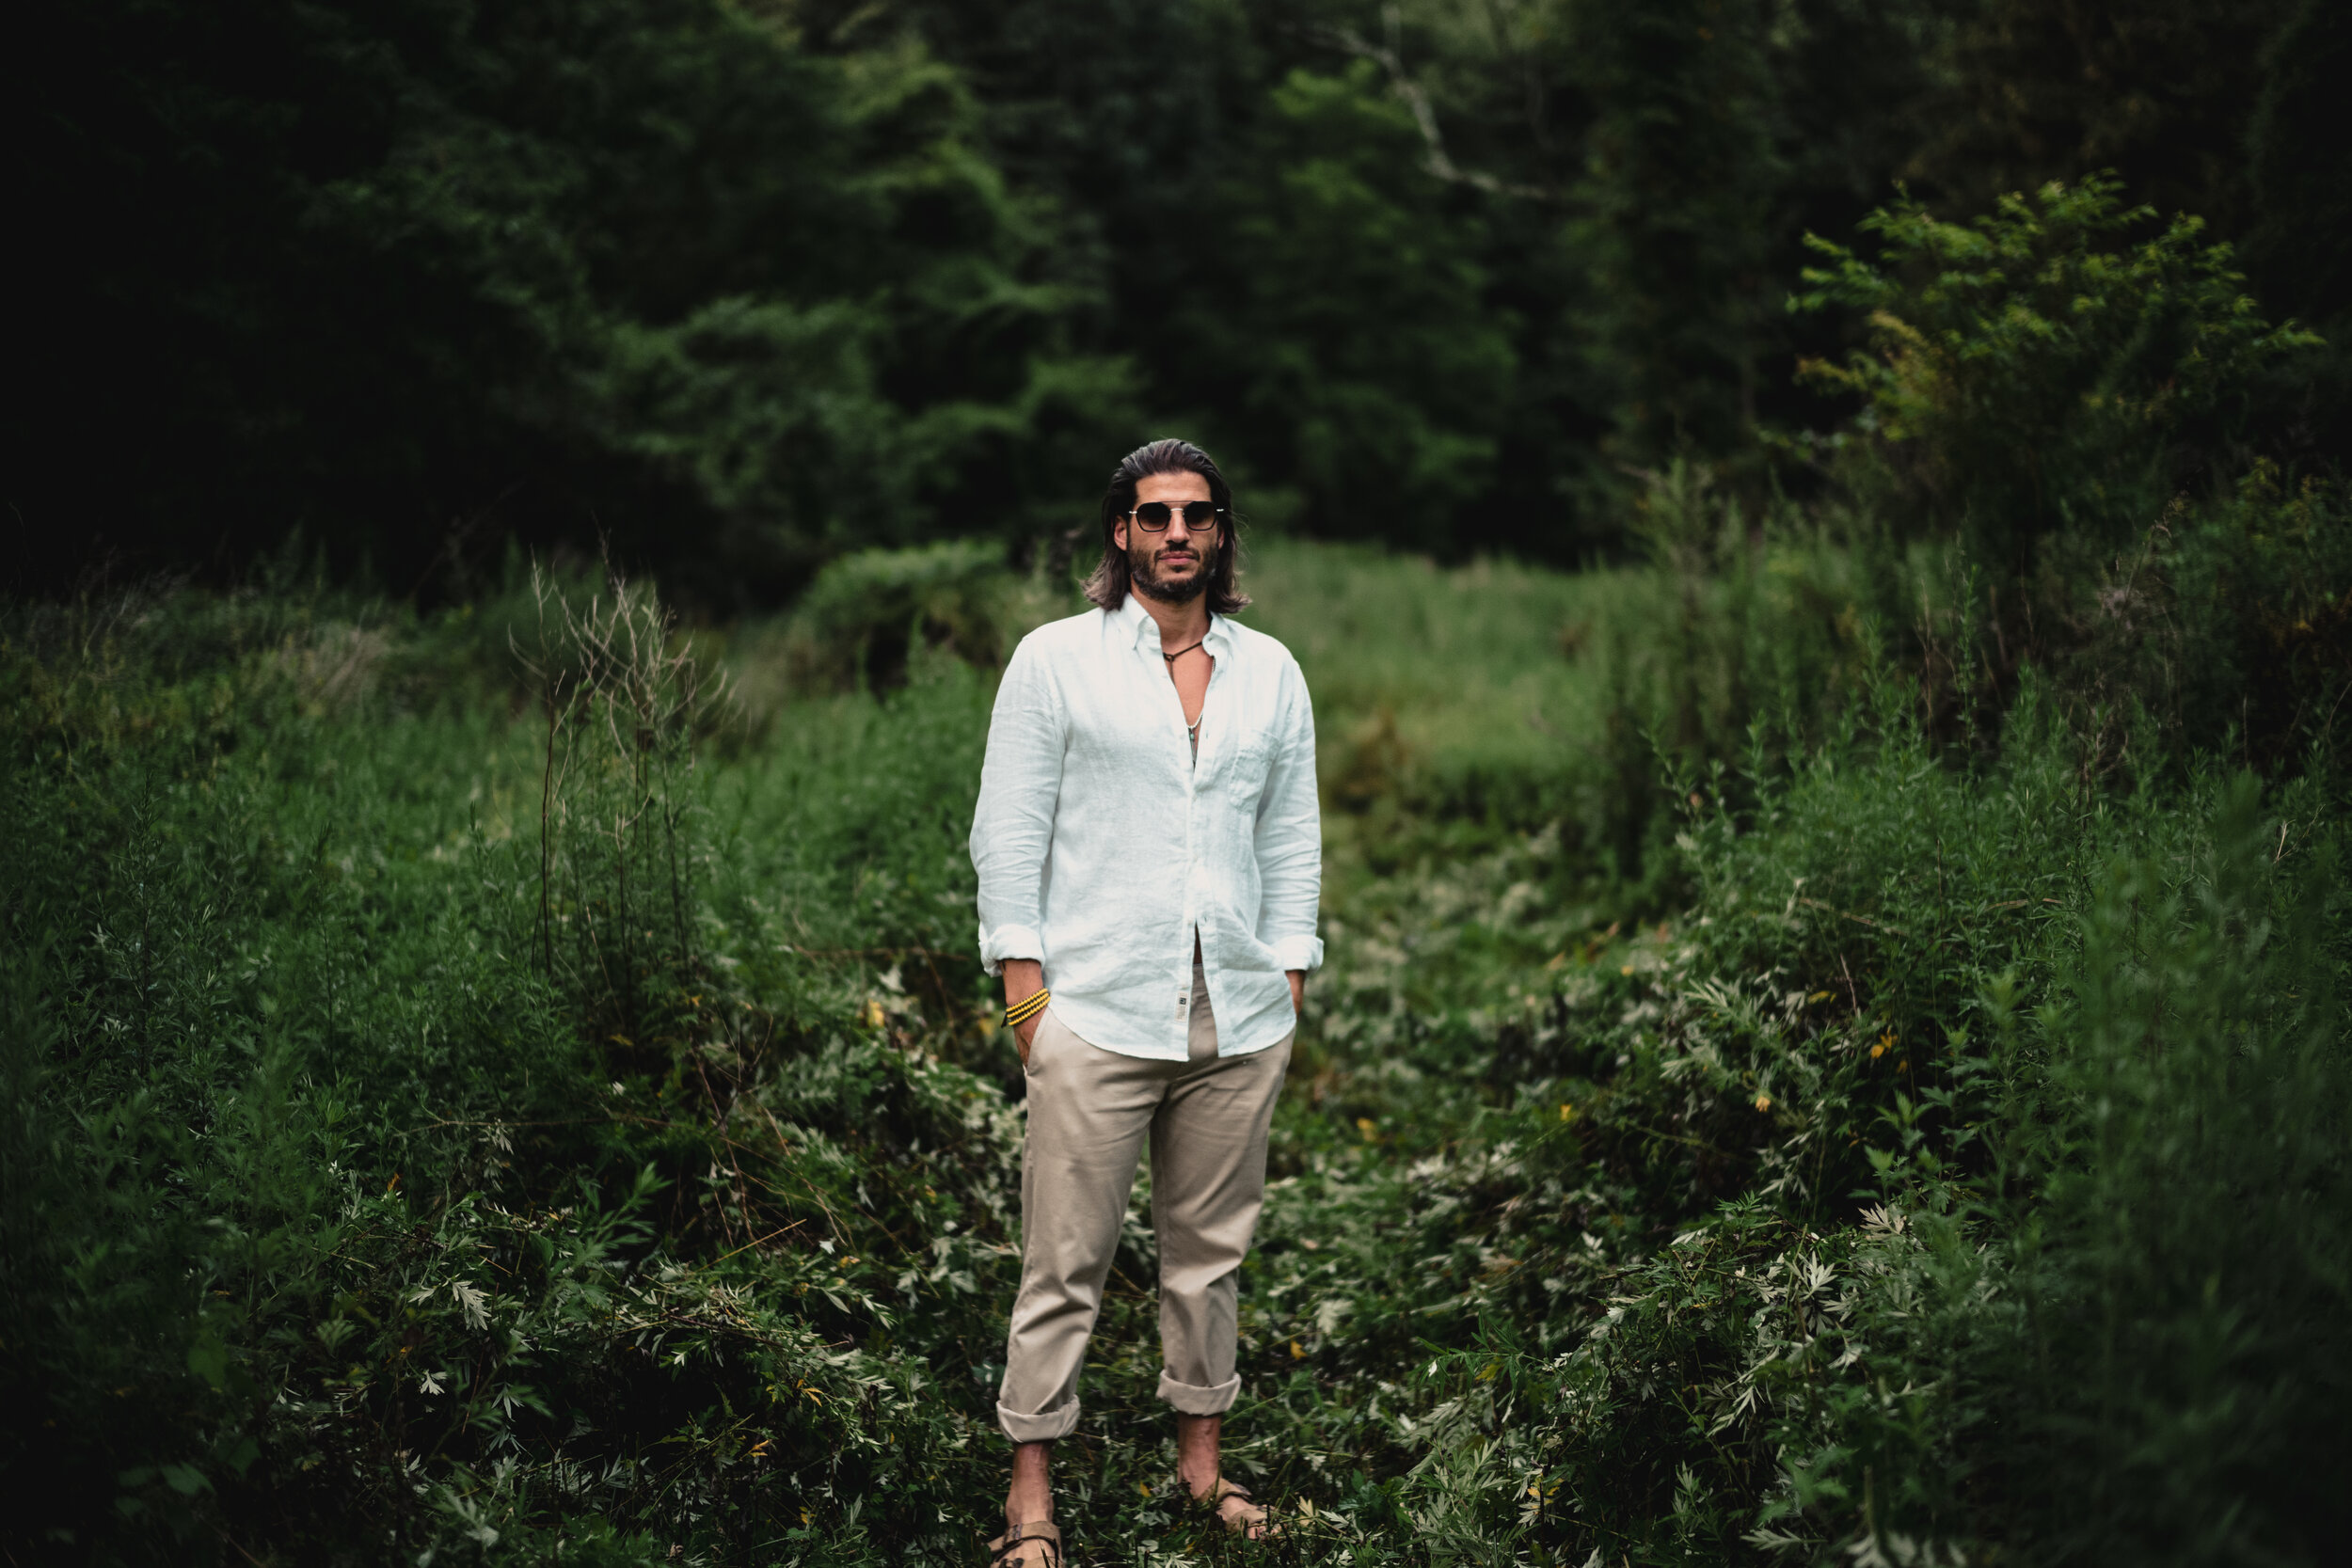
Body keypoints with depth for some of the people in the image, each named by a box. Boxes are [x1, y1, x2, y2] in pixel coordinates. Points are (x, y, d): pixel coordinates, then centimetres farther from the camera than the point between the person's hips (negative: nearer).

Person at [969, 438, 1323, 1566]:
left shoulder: (1271, 672, 12)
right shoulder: (1055, 660, 2)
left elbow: (1293, 837, 15)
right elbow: (1007, 830, 0)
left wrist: (1289, 979, 8)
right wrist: (1023, 983, -6)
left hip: (1238, 1018, 3)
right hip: (1098, 1011, -3)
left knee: (1211, 1248, 11)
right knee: (1065, 1260, -2)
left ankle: (1201, 1455, 25)